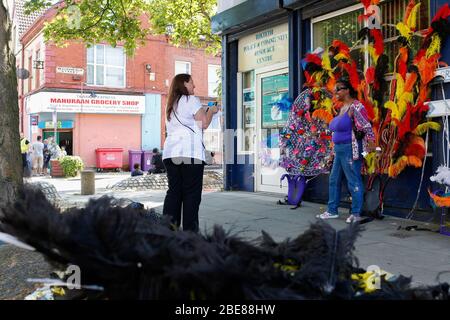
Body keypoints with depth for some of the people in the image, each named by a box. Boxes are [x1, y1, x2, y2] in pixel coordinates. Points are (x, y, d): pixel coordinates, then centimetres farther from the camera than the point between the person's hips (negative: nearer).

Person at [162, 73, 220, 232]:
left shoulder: (171, 105, 24)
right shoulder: (191, 100, 1)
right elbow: (204, 124, -3)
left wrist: (204, 112, 32)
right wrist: (211, 111, 14)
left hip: (170, 153, 7)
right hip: (190, 153, -7)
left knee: (174, 191, 7)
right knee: (192, 193, -4)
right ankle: (190, 231, -4)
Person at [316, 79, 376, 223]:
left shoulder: (355, 106, -13)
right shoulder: (342, 108, 15)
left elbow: (367, 127, -17)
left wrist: (371, 146, -22)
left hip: (350, 149, -10)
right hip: (339, 149, 10)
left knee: (354, 181, -3)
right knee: (334, 180, 13)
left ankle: (356, 214, 5)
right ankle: (332, 210, 22)